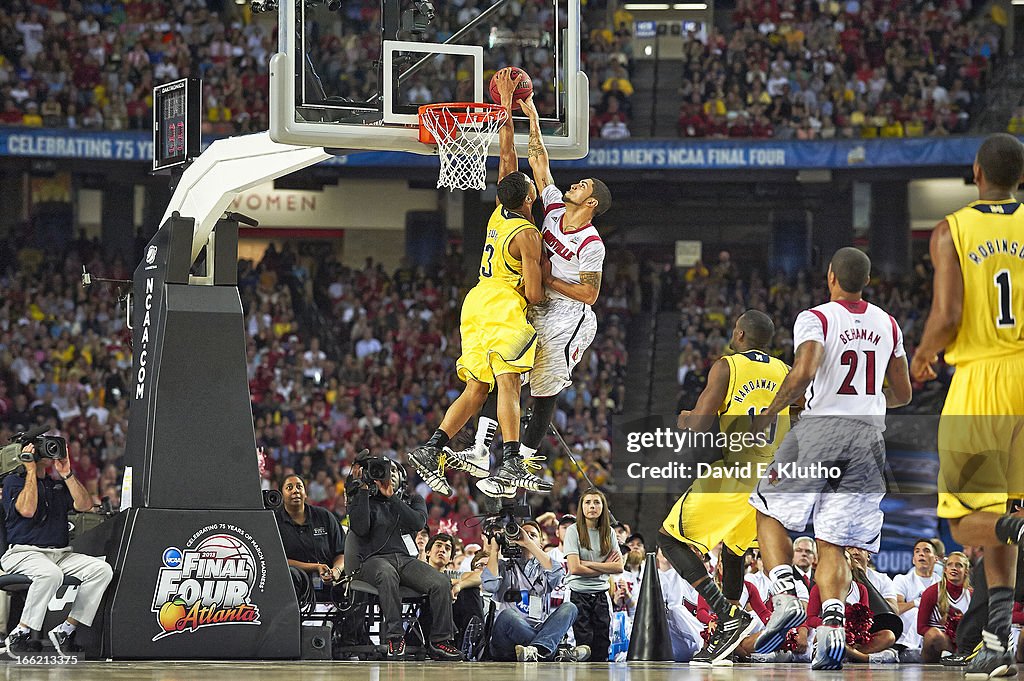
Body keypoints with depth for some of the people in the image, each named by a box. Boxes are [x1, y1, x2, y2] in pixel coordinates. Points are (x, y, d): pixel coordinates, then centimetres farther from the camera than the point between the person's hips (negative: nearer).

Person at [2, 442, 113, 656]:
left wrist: (67, 474, 3)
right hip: (24, 553, -6)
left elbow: (85, 505, 9)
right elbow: (27, 510, -14)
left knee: (101, 569, -17)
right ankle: (19, 635, -28)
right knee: (51, 573, -39)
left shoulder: (57, 485, 23)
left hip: (61, 554, 7)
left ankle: (66, 630, -17)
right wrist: (31, 471, -7)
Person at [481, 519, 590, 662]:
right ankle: (557, 653, -39)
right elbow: (489, 585, -4)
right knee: (507, 615, -35)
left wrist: (529, 543, -5)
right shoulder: (503, 566, 18)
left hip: (540, 632, 3)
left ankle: (537, 649, -46)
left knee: (569, 608, -20)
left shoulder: (543, 568, 23)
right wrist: (494, 550, 3)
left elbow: (557, 574, -3)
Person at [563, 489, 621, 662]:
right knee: (584, 643, -6)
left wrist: (588, 564, -8)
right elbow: (574, 568, -12)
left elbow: (619, 567, 0)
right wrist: (604, 567, -4)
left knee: (602, 646, 1)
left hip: (600, 594, 4)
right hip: (579, 594, -4)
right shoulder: (574, 531, -3)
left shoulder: (608, 532, 9)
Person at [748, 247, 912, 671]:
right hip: (869, 435, 4)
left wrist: (769, 413, -7)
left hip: (820, 428, -4)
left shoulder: (815, 319, -5)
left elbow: (803, 374, -21)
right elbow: (902, 394, 18)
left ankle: (785, 597, -6)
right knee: (833, 543, 4)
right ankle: (833, 626, -16)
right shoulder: (887, 325, 13)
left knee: (770, 514, 14)